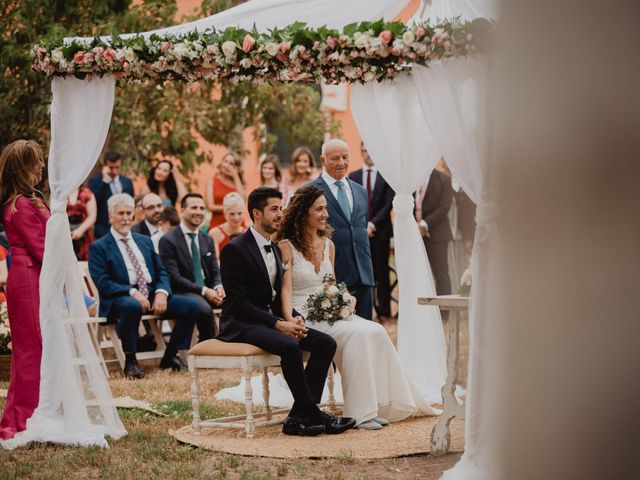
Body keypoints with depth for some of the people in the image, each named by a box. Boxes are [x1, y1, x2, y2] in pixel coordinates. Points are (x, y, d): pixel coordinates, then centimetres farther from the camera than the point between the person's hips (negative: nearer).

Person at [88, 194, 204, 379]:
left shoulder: (145, 241, 22)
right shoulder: (99, 247, 4)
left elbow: (161, 272, 17)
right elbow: (103, 283, -8)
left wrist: (161, 293, -6)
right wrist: (132, 292, -22)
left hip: (152, 295, 6)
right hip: (120, 299, -6)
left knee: (191, 306, -14)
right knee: (132, 306, -41)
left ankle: (170, 356, -1)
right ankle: (130, 361, -23)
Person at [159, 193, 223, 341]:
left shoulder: (207, 240, 16)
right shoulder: (168, 240, -5)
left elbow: (215, 271, 15)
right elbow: (174, 277, -12)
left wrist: (218, 287, -9)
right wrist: (204, 291, -19)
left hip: (208, 290, 6)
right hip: (182, 293, -6)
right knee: (204, 309, -35)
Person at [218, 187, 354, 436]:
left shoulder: (275, 249, 16)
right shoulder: (235, 250, -12)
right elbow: (238, 303, -18)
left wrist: (294, 318, -3)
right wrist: (279, 324, -23)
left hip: (269, 319, 9)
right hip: (241, 324, -9)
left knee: (326, 343, -11)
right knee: (290, 346, -35)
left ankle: (298, 417, -15)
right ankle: (313, 413, -20)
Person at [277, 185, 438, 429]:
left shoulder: (328, 245, 15)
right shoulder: (286, 247, -5)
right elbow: (286, 290, -13)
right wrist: (289, 321, -28)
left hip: (330, 314, 7)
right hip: (304, 318, -7)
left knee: (376, 332, -19)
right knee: (355, 333, -30)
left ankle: (379, 405, -17)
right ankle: (359, 412, -28)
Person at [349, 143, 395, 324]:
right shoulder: (353, 176, 12)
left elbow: (388, 204, -4)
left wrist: (373, 224, -12)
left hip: (380, 231, -2)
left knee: (381, 273, 1)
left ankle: (384, 312, 4)